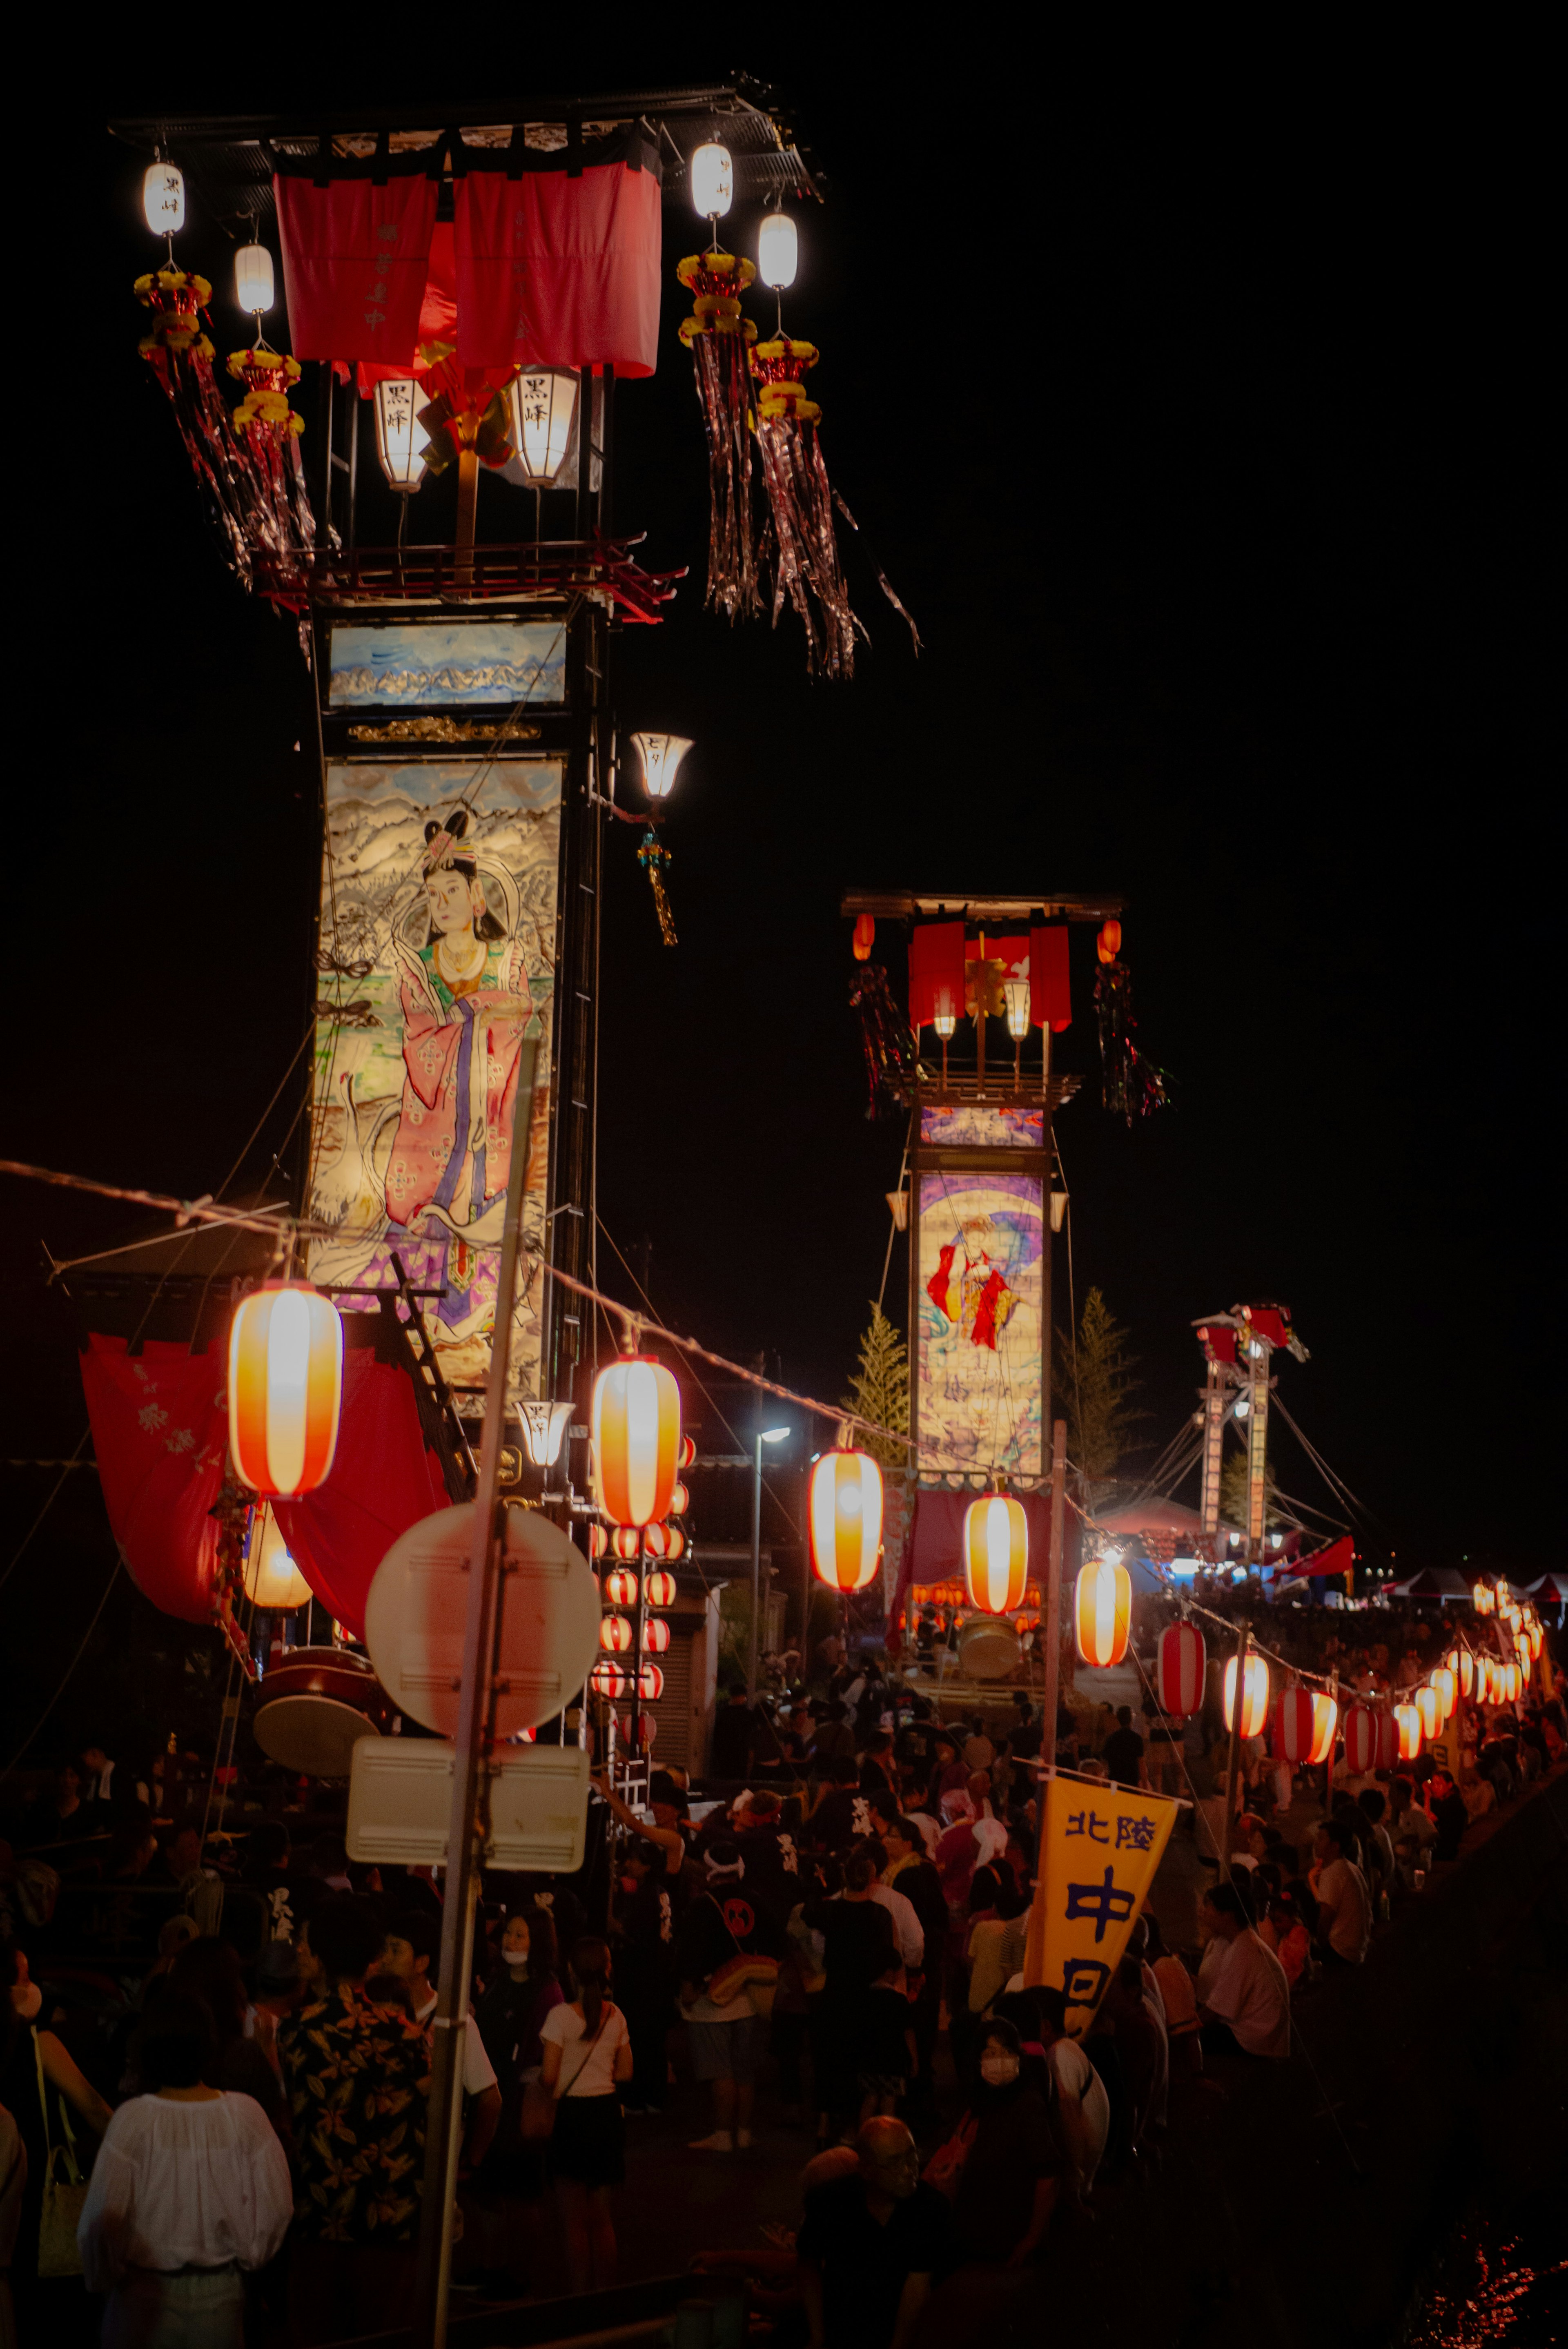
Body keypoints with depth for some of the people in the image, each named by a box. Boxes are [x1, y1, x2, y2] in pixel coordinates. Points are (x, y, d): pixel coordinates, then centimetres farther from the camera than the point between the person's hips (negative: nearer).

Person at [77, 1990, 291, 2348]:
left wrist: (103, 2278, 4)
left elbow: (102, 2220, -14)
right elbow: (275, 2207, -5)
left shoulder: (133, 2120, -17)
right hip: (220, 2293, 2)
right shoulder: (245, 2114, -11)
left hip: (146, 2294, -2)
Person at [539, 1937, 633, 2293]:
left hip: (572, 2113, -4)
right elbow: (625, 2072, 9)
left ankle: (581, 2294, 6)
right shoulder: (615, 2016, 1)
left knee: (576, 2215, 5)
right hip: (607, 2110, 4)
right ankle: (605, 2294, 18)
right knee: (601, 2215, 15)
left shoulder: (561, 2016, -13)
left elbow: (548, 2076, -14)